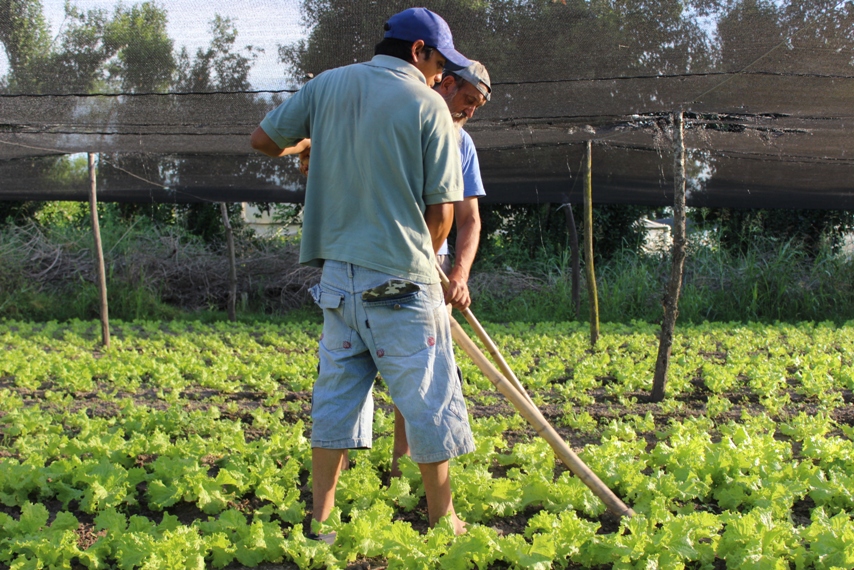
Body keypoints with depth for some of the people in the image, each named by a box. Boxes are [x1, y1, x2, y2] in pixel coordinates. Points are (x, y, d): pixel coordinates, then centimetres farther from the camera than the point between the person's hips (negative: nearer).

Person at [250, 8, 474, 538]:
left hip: (338, 272, 5)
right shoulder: (428, 106, -5)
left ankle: (321, 517, 18)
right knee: (429, 399, 5)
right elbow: (441, 210, -6)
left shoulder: (328, 85, 7)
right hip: (401, 281, -5)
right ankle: (442, 521, 15)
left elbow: (263, 139, 13)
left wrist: (308, 145, 32)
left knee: (338, 393, 14)